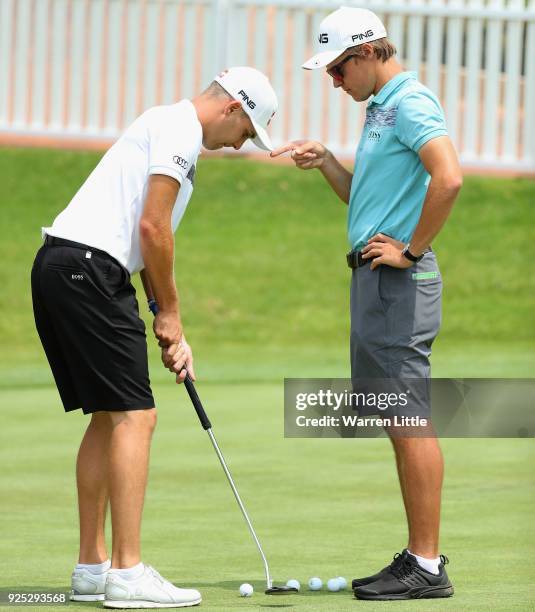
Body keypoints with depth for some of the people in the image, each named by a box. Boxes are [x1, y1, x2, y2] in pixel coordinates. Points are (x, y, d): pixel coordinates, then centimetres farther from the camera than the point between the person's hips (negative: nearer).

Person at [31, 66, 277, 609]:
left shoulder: (170, 128, 26)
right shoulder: (181, 128, -6)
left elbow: (149, 236, 25)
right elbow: (152, 226, -14)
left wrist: (170, 331, 19)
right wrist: (171, 315, -2)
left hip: (60, 266, 11)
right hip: (87, 267, -11)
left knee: (109, 416, 15)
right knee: (134, 416, -10)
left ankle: (92, 568, 17)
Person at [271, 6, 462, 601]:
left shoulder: (410, 102, -12)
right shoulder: (380, 108, 20)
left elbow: (448, 178, -26)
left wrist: (411, 249, -18)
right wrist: (325, 162, 12)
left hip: (398, 283, -10)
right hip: (377, 282, 10)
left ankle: (426, 566, -9)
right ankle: (421, 554, 14)